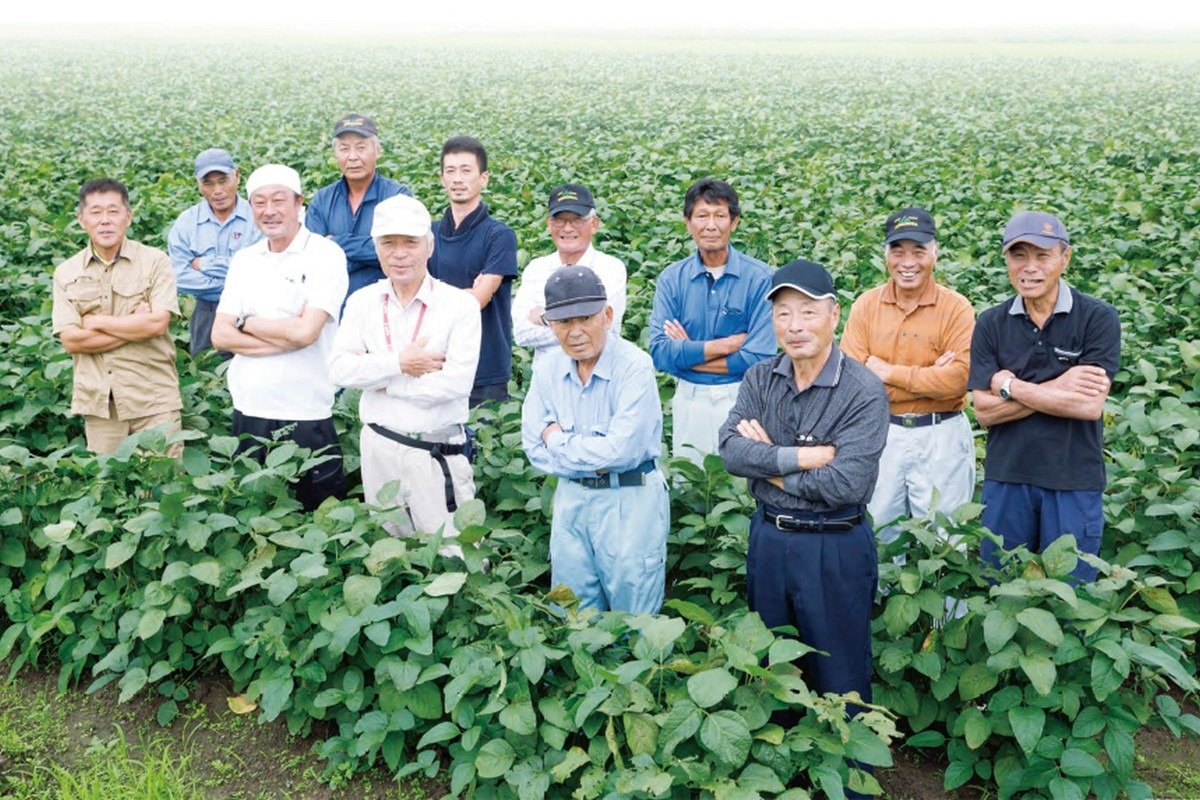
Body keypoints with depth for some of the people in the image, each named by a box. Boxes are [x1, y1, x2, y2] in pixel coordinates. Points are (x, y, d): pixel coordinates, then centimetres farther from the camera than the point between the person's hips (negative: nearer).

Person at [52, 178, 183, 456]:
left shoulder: (155, 261, -2)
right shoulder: (66, 273, 5)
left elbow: (158, 323, -13)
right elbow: (71, 341, -4)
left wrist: (96, 322, -7)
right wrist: (136, 326, -10)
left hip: (153, 398, -2)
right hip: (98, 401, 2)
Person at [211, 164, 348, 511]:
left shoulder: (326, 255, -7)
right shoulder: (243, 260, 9)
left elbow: (305, 331, -18)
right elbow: (220, 335, 2)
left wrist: (246, 322, -4)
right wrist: (284, 335, -11)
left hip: (306, 416, -5)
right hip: (248, 413, 5)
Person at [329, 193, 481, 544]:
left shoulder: (460, 304, -8)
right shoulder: (362, 301, 4)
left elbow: (457, 381, -18)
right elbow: (340, 368, -6)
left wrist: (380, 380, -11)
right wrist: (398, 364, -18)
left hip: (438, 452, -4)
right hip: (378, 447, 4)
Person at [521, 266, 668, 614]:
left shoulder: (635, 366, -17)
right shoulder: (547, 371, 0)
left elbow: (621, 450, -23)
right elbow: (535, 449, 1)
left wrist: (558, 441, -10)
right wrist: (594, 462, -12)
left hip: (630, 499, -5)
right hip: (570, 500, 5)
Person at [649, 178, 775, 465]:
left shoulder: (759, 278, -9)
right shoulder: (671, 279, -1)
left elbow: (760, 357, -15)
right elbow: (659, 352, -9)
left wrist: (686, 356, -9)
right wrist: (728, 344, -14)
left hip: (742, 400, -2)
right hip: (689, 401, 2)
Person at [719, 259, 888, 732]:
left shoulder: (863, 391, -15)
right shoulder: (759, 380, 2)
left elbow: (846, 484, -24)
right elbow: (731, 450, -12)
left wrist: (768, 464, -14)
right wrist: (799, 457, -23)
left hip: (834, 548, -5)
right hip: (767, 537, 6)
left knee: (839, 678, 8)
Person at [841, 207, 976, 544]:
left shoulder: (956, 308, -7)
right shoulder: (866, 305, 0)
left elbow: (959, 379, -18)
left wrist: (889, 372, -14)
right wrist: (930, 379, -14)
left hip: (941, 439, -2)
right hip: (880, 435, 2)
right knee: (878, 535, 15)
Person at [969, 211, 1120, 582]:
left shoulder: (1098, 318, -8)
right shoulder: (991, 324, 0)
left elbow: (1090, 405, -16)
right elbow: (984, 410, -7)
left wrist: (1012, 387, -13)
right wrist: (1056, 388, -15)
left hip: (1074, 481, -2)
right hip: (1006, 478, 2)